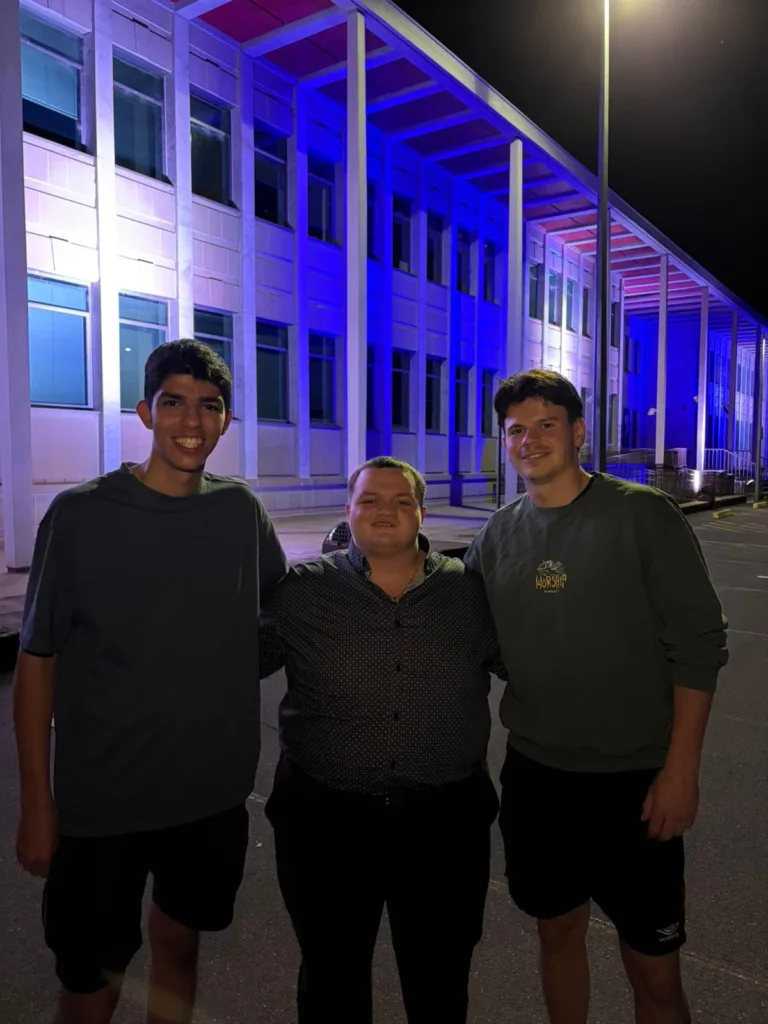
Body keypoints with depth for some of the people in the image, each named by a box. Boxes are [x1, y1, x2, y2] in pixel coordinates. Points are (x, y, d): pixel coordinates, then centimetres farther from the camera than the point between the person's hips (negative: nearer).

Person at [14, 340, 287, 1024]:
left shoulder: (241, 511, -4)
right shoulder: (81, 515, -12)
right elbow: (37, 660, -7)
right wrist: (37, 803, -6)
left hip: (215, 791, 3)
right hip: (100, 800, -2)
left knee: (179, 945, 22)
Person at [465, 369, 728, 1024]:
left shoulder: (642, 514, -10)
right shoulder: (498, 536, 2)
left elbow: (698, 643, -10)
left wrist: (681, 771, -12)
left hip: (635, 780, -3)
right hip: (534, 774, 4)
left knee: (654, 970, 8)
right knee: (558, 931, 20)